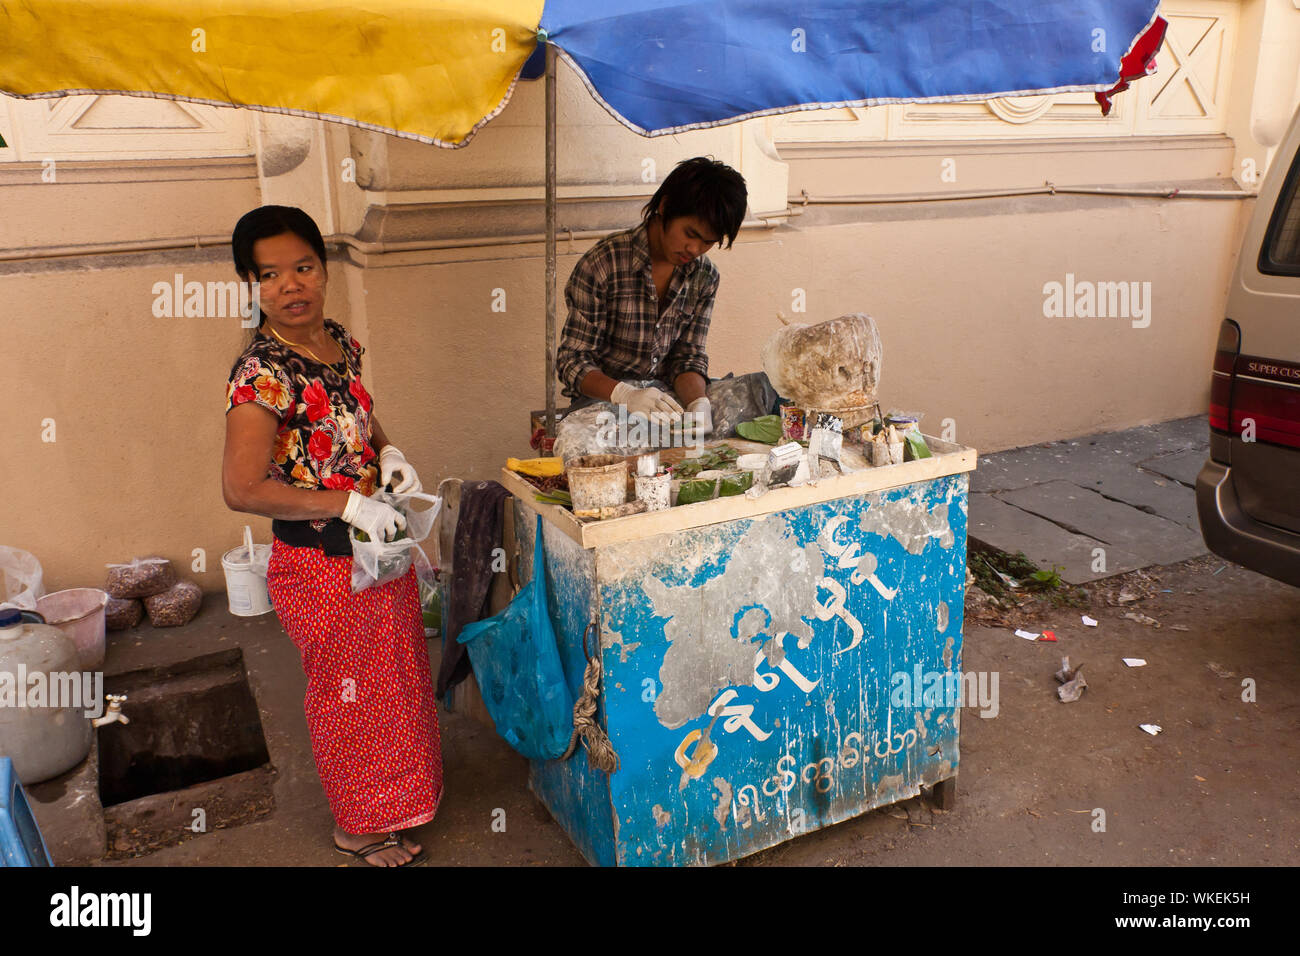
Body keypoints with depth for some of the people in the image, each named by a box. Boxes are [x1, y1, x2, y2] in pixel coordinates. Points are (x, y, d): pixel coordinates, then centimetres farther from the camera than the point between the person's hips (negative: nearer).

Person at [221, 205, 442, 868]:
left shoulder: (339, 341, 0)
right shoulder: (263, 373, -24)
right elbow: (242, 489, -29)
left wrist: (387, 452, -2)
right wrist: (348, 503, -26)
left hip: (376, 541, 8)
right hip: (322, 563, -8)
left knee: (393, 678, 24)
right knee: (351, 694, 11)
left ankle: (390, 797, 48)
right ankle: (358, 827, 35)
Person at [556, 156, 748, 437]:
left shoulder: (705, 276, 4)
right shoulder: (602, 264, -13)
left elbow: (689, 355, 5)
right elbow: (572, 360, -12)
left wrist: (698, 401, -19)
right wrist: (626, 394, -32)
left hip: (667, 394, 5)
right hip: (603, 399, -5)